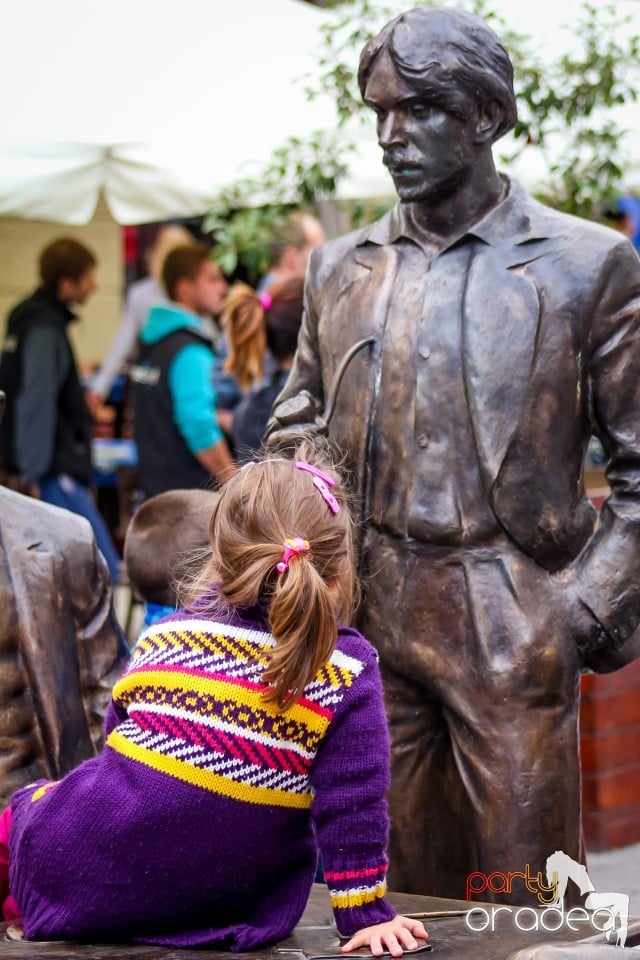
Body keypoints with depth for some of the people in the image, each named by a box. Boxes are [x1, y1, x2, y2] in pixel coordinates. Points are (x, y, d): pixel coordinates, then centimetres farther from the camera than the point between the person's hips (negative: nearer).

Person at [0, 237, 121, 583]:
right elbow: (37, 405, -21)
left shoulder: (31, 318, 14)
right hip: (54, 472, -11)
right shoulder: (45, 330, -16)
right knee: (104, 569, -13)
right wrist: (34, 473, -23)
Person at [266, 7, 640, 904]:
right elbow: (295, 442, 18)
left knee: (526, 902, 2)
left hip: (514, 627, -3)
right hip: (370, 622, 4)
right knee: (395, 900, 10)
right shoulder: (339, 269, 11)